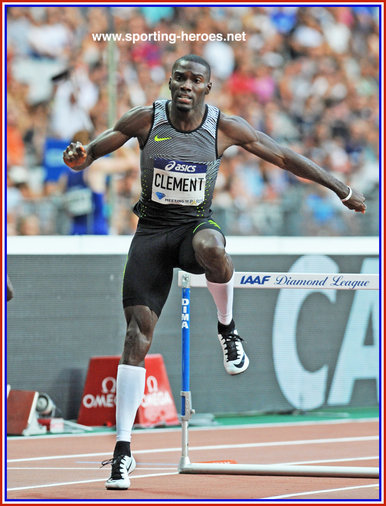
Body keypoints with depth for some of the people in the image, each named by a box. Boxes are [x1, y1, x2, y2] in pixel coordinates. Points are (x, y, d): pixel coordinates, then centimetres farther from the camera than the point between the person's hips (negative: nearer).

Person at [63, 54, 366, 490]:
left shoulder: (225, 128, -7)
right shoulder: (145, 120, -6)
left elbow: (284, 157, 1)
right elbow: (92, 152, 4)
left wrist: (341, 189, 1)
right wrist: (78, 158, -22)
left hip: (196, 225, -1)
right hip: (152, 229, 1)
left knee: (210, 249, -41)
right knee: (138, 331, -10)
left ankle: (227, 327, -9)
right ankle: (123, 449, -5)